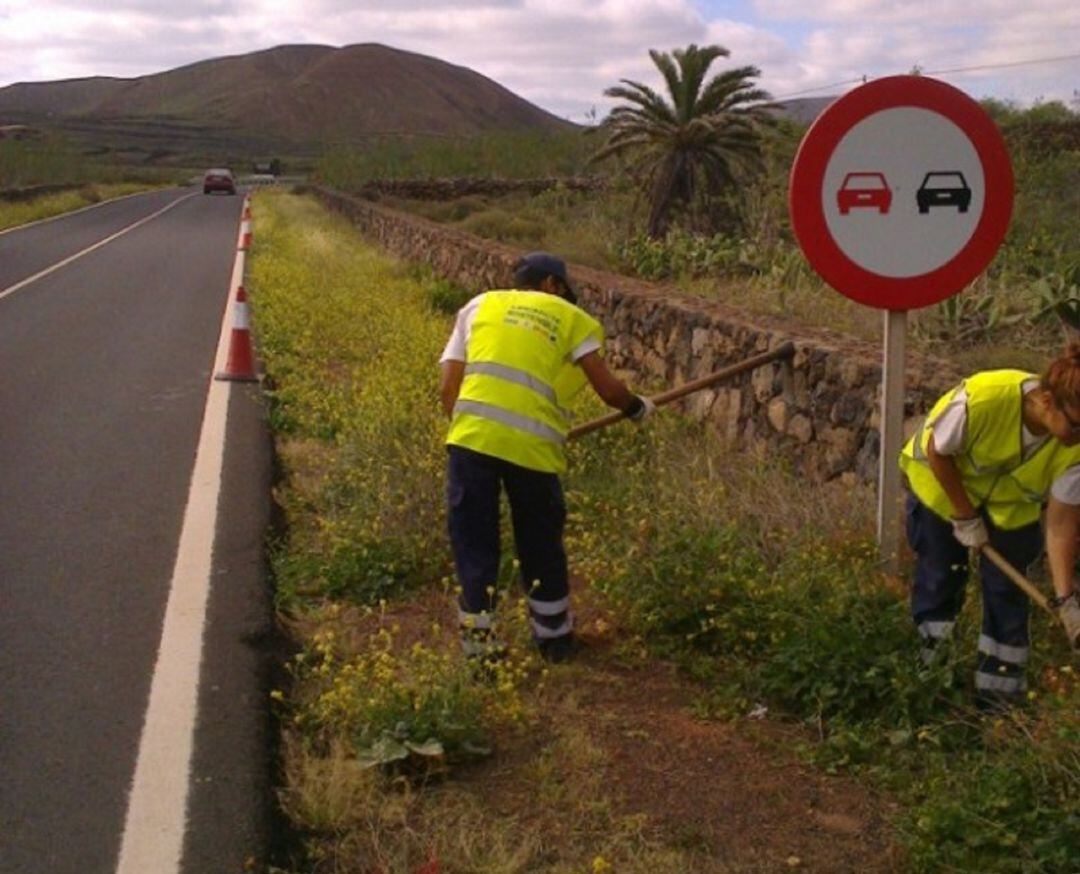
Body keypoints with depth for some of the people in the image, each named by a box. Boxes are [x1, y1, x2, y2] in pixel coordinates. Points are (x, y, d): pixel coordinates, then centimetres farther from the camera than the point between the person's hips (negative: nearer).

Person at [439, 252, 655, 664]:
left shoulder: (480, 305, 22)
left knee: (474, 544, 12)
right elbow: (608, 389, 10)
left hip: (471, 436, 1)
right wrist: (638, 407, 29)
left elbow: (448, 389, 14)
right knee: (541, 545, 18)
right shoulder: (571, 318, 18)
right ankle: (554, 638, 33)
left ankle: (479, 643, 16)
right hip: (532, 444, -1)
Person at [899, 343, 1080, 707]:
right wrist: (965, 517, -17)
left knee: (1006, 585, 0)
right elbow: (937, 452, -24)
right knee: (940, 575, 5)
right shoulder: (983, 399, -42)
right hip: (944, 480, -2)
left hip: (1010, 500, 2)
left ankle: (1001, 684, 16)